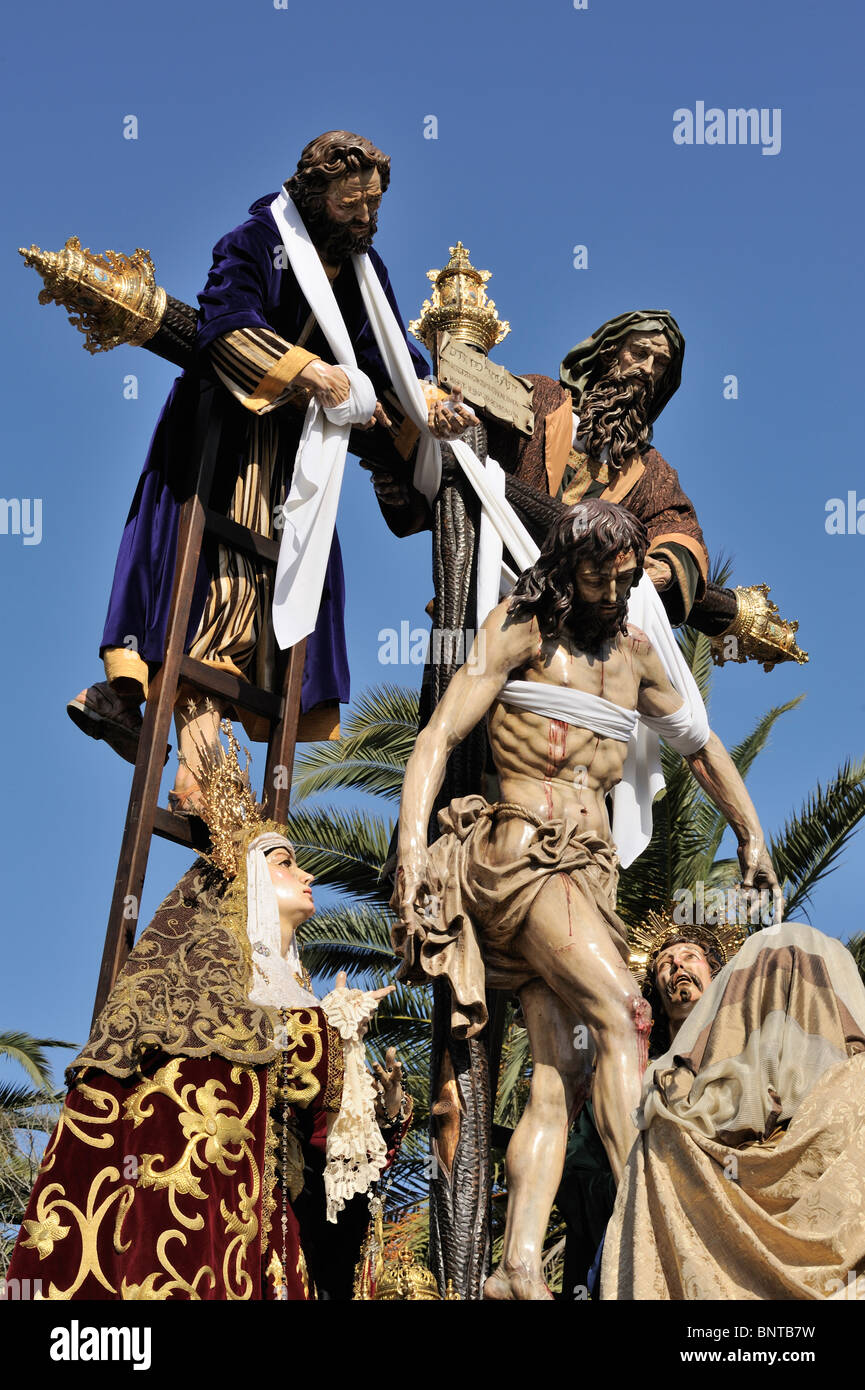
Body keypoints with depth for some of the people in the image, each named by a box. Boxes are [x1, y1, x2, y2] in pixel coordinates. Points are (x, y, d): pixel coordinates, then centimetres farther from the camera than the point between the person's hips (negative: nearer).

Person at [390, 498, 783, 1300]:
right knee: (623, 1012, -25)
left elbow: (698, 742, 33)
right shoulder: (520, 631, 3)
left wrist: (751, 836, 33)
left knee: (557, 1079, -8)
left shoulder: (633, 653, 21)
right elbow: (440, 734, -6)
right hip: (522, 854, -6)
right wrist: (411, 844, -19)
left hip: (589, 876, 6)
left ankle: (518, 1272, -14)